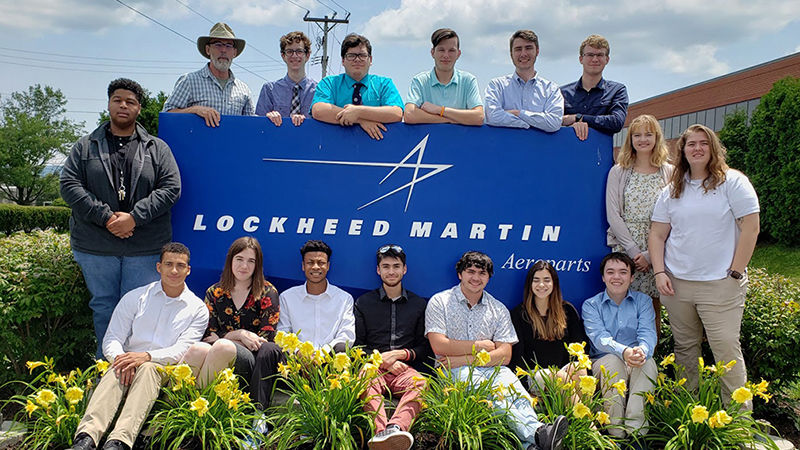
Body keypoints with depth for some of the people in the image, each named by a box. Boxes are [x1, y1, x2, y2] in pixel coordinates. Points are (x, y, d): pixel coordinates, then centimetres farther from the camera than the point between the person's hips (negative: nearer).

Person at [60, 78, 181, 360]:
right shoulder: (85, 147, 9)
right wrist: (106, 217, -13)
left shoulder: (158, 149, 8)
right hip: (95, 246, 1)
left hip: (145, 248, -1)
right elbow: (69, 185, 0)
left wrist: (134, 217, -14)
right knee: (103, 307, 10)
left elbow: (170, 188, -3)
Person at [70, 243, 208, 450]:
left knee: (148, 369, -35)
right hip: (130, 364, 2)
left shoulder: (198, 309, 9)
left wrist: (146, 356, -22)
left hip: (166, 371, -2)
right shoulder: (135, 298, 14)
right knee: (117, 371, -32)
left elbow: (181, 351, -3)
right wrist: (122, 359, -17)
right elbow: (111, 339, 7)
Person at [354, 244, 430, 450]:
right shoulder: (363, 302, 19)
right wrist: (382, 359, -4)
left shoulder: (419, 304, 21)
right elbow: (357, 345, 14)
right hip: (374, 365, 0)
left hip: (406, 367, 1)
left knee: (419, 383, -37)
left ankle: (396, 428, -61)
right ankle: (381, 431, -60)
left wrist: (401, 354, -3)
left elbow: (425, 348, 17)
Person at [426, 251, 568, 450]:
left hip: (492, 367, 3)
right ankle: (536, 433, -56)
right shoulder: (440, 302, 7)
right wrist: (481, 346, 0)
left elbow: (505, 355, 4)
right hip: (455, 371, -3)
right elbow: (439, 346, -6)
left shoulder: (499, 310, 14)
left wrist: (466, 359, -9)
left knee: (514, 388, -32)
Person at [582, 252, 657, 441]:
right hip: (603, 364, -1)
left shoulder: (643, 301, 11)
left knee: (647, 361, -31)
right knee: (612, 360, -34)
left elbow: (648, 333, -7)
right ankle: (616, 434, -32)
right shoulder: (591, 305, 5)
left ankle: (636, 431, -34)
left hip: (638, 368, 1)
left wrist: (642, 351, -33)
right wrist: (624, 351, -35)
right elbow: (599, 337, -13)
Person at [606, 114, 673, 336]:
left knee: (653, 307, 3)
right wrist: (634, 250, -10)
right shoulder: (618, 172, 5)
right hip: (625, 250, 0)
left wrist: (650, 254, -10)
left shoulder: (669, 173, 5)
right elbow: (613, 216, -1)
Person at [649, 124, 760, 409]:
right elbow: (657, 234, 11)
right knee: (684, 348, 11)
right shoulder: (672, 191, 11)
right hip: (676, 283, 4)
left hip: (720, 285, -4)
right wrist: (659, 272, -1)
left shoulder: (732, 182, 0)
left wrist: (735, 273, -8)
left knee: (726, 350, -5)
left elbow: (750, 229, -5)